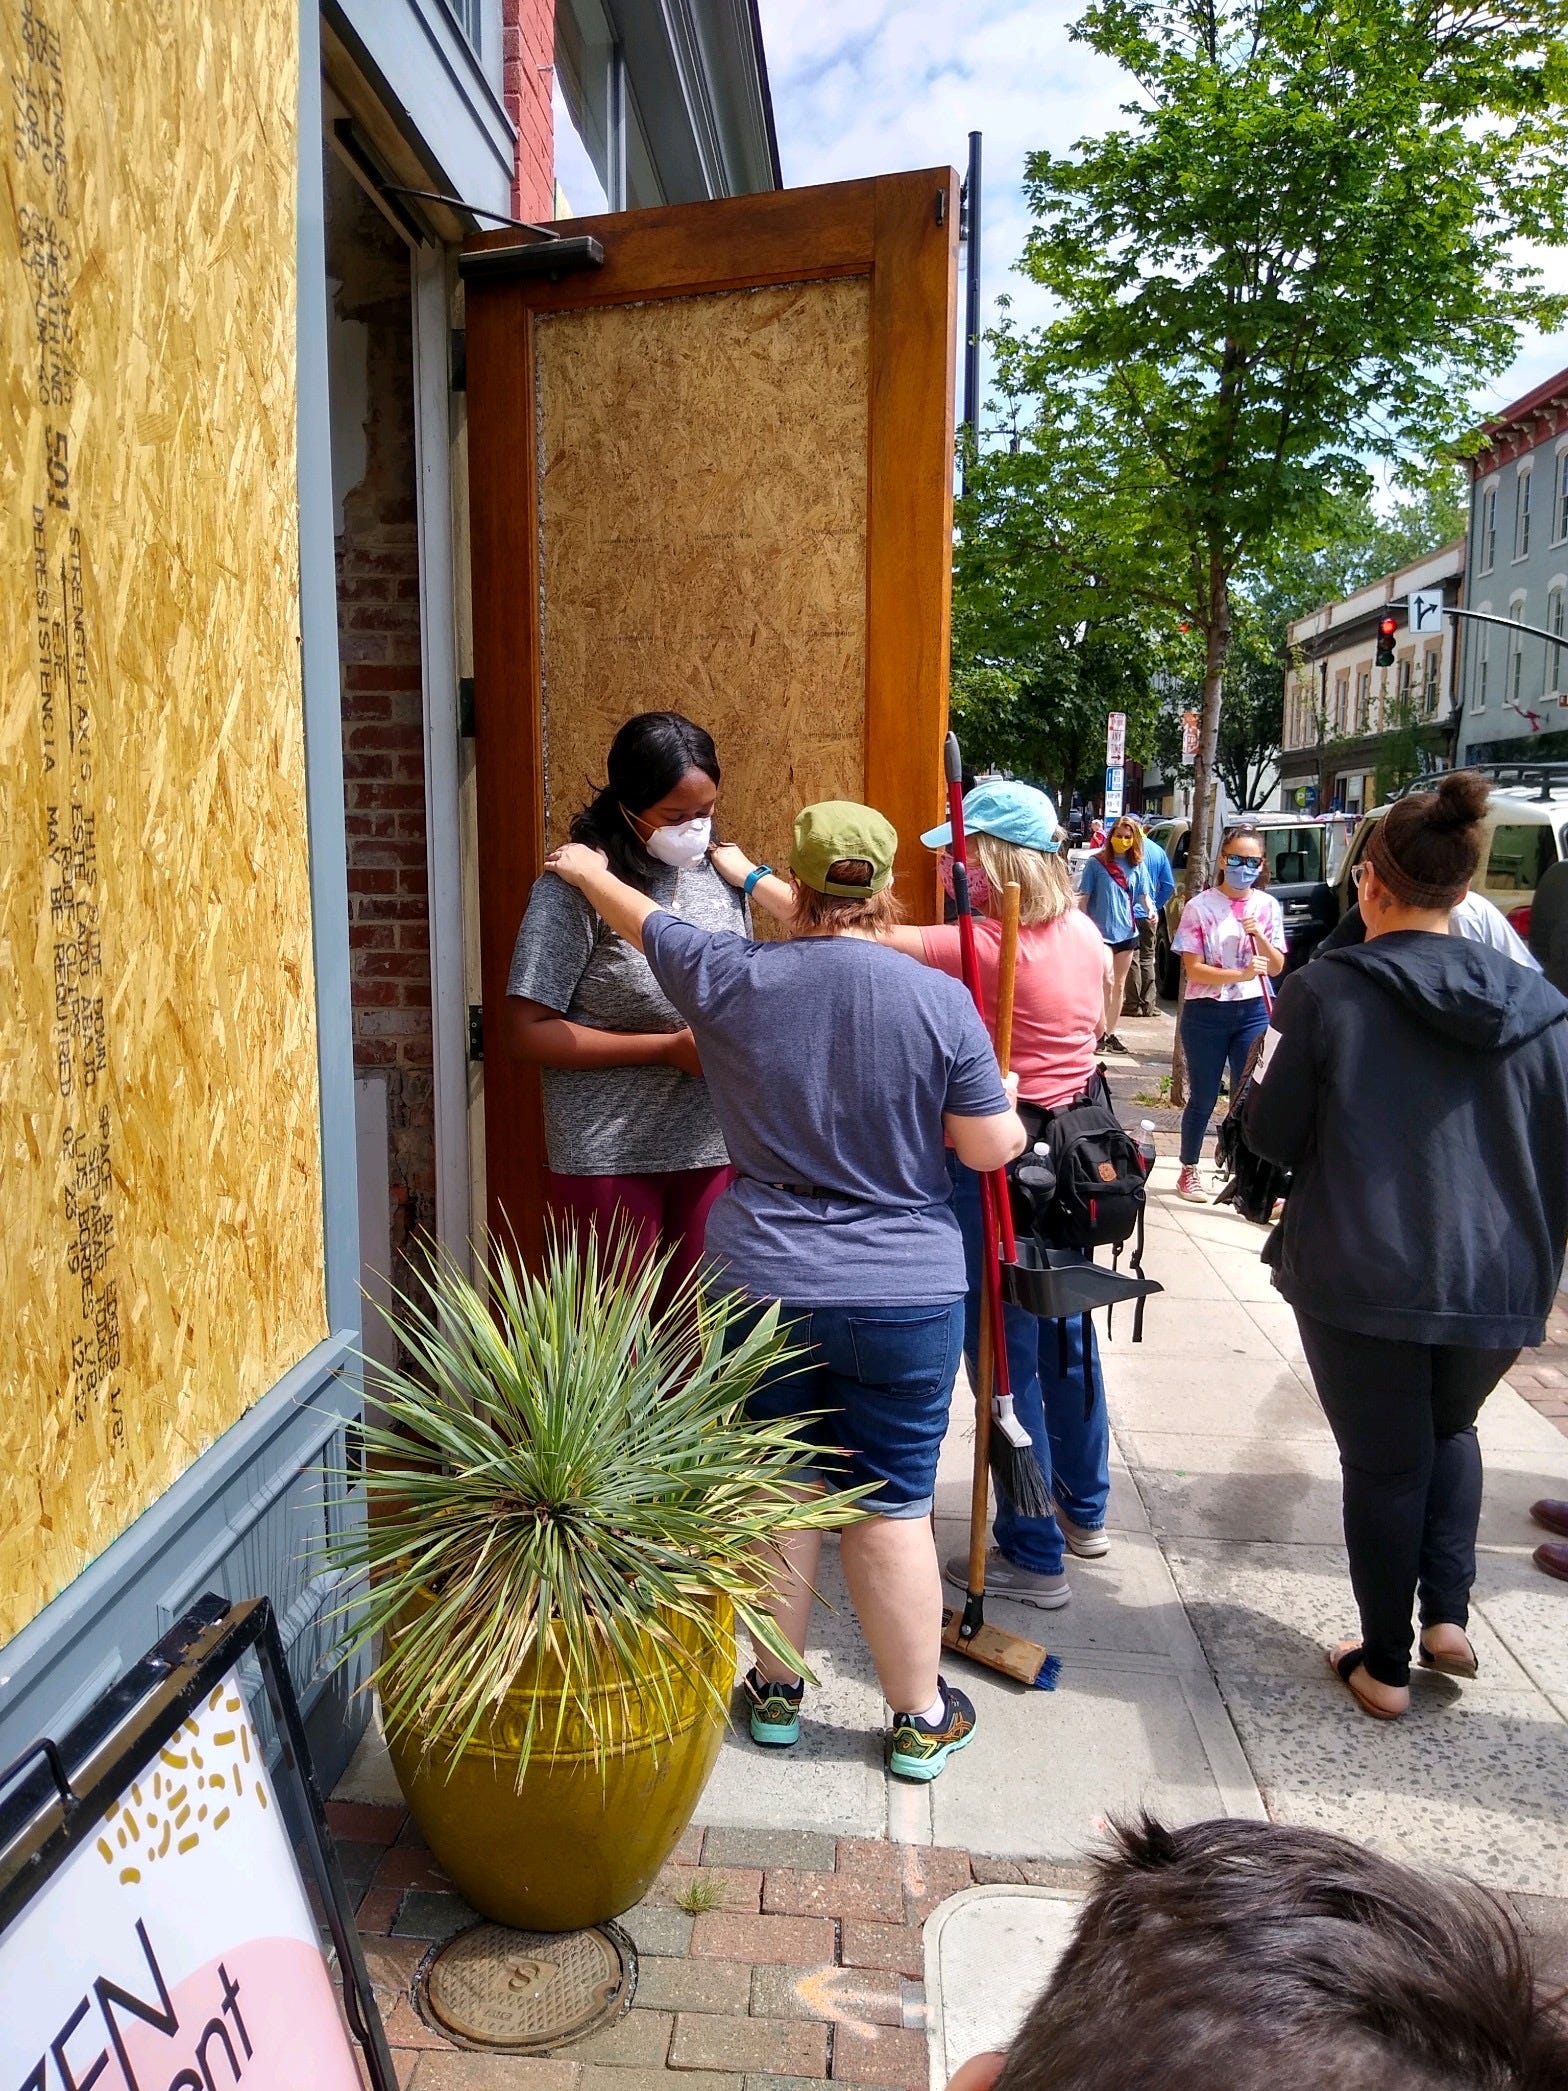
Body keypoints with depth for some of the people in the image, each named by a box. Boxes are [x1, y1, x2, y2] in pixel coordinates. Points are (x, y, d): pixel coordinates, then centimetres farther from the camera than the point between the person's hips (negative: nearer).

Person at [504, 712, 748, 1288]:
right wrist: (669, 1048, -19)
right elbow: (531, 1032, -15)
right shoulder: (575, 885, -13)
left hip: (713, 1144, 5)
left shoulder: (720, 873, 4)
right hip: (611, 1154, -5)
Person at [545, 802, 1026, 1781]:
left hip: (762, 1286, 2)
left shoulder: (731, 977, -7)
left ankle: (776, 1694, 32)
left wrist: (586, 869, 32)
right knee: (892, 1508, 10)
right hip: (906, 1296, -1)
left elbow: (643, 919, 12)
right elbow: (991, 1146, -8)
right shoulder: (939, 999, -12)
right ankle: (923, 1718, 24)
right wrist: (1008, 1110, 15)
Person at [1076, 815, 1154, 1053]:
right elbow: (1083, 897, -4)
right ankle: (1100, 1032, -8)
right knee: (1107, 982, -15)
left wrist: (1150, 909, -13)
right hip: (1100, 931, -5)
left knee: (1119, 985, 11)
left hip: (1126, 932, 5)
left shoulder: (1137, 866, 5)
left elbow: (1144, 894, 8)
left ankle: (1110, 1033, 22)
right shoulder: (1095, 862, -6)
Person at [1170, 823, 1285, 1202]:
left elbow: (1276, 967, 3)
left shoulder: (1268, 906, 3)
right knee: (1203, 1099, 10)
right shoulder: (1200, 907, -8)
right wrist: (1241, 974, -25)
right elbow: (1193, 970, -12)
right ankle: (1189, 1171, 28)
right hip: (1206, 1014, -2)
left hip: (1253, 1012, 2)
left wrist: (1258, 935, -14)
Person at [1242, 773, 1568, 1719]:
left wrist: (1264, 1069, 13)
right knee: (1450, 1428, 30)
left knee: (1384, 1464, 14)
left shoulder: (1326, 992, -12)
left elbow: (1272, 1136, -6)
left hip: (1360, 1278, -3)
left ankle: (1385, 1664, 26)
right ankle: (1448, 1614, 20)